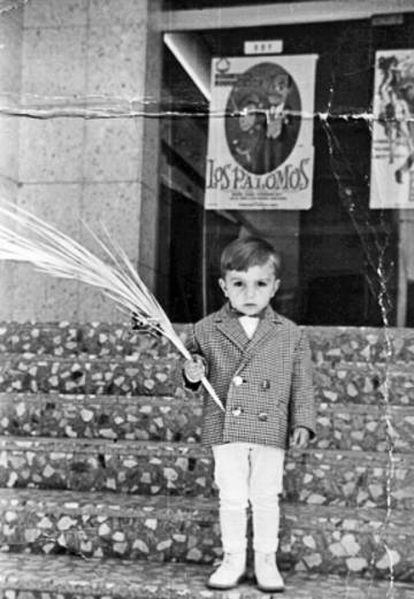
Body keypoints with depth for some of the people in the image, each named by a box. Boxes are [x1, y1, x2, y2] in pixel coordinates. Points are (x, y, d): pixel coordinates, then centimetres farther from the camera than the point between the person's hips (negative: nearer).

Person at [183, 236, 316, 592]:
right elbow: (194, 358, 13)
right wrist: (193, 372, -10)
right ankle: (233, 559, 24)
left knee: (266, 498, 9)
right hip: (226, 430, 0)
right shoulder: (207, 330, 0)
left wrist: (303, 422, -4)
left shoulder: (291, 335, 0)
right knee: (231, 498, 8)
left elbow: (302, 384, 3)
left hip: (271, 431, 0)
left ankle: (266, 561, 24)